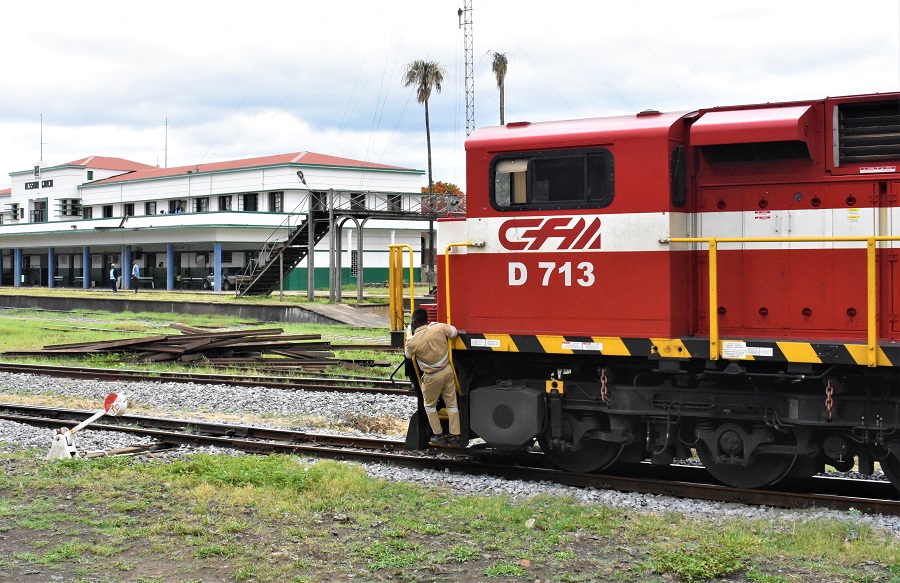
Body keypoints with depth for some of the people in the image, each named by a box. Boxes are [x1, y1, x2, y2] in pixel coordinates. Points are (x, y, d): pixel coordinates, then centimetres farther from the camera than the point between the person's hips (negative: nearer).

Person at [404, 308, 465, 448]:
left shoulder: (412, 342, -20)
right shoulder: (439, 328, -13)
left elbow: (408, 355, 2)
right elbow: (454, 332, 7)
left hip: (432, 377, -4)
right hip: (447, 370, 4)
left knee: (429, 405, 19)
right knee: (451, 404, 13)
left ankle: (439, 436, 22)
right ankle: (455, 436, 16)